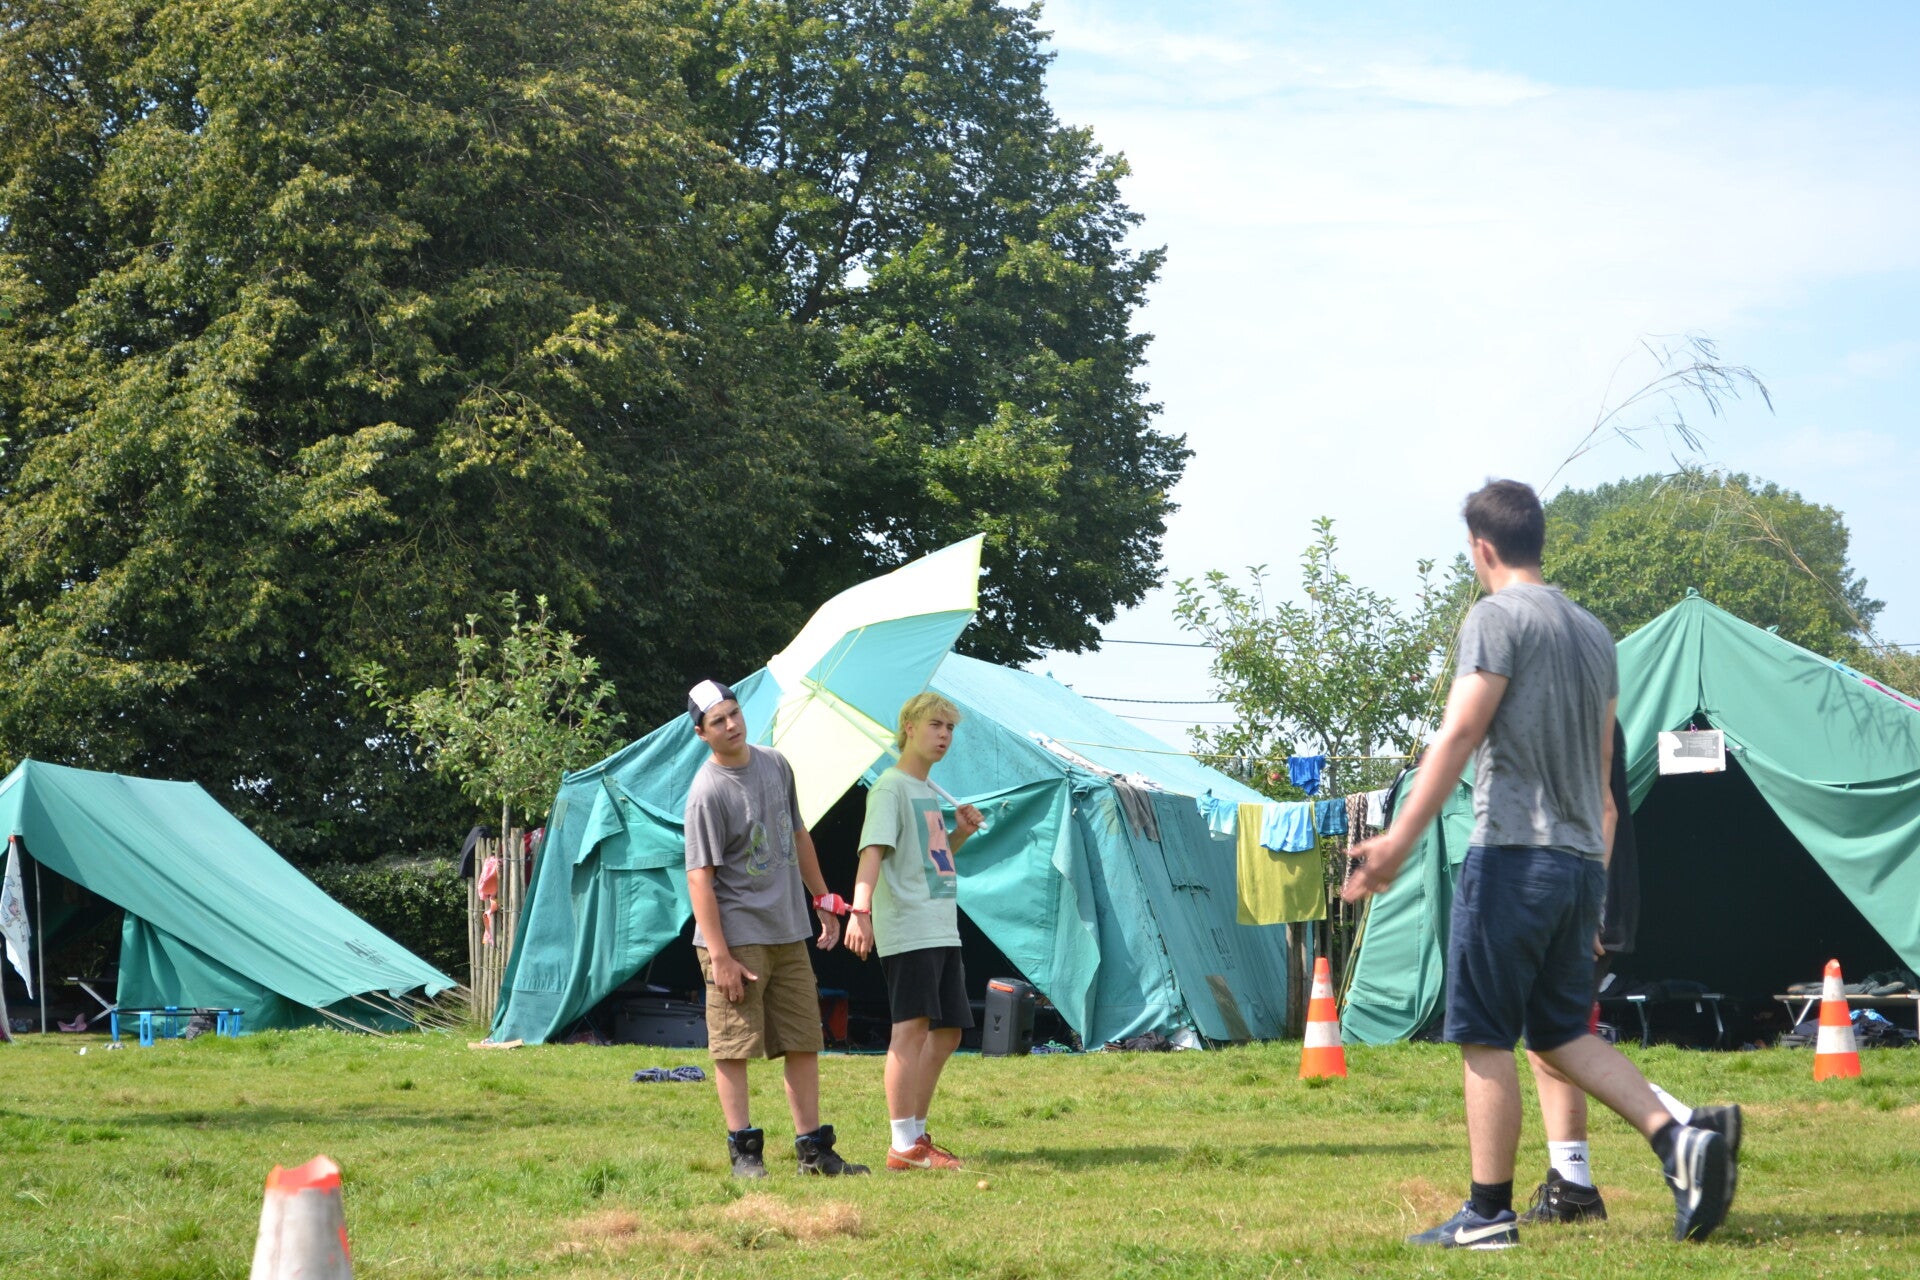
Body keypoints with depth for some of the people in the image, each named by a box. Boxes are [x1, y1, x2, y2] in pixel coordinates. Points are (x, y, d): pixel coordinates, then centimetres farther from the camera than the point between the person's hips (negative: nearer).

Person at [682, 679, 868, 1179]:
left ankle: (812, 1147, 14)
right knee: (734, 1045, -5)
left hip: (789, 931, 7)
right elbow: (699, 878, -17)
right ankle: (743, 1149, 1)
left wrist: (823, 902, 20)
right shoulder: (708, 792, -14)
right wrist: (720, 956, -21)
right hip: (737, 936, -7)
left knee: (805, 1043, 8)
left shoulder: (776, 765, 8)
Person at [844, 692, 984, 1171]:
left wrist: (960, 834, 11)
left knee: (947, 1032, 11)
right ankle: (903, 1146, -14)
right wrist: (860, 910, -33)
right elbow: (873, 850, -20)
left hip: (943, 931, 10)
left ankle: (918, 1136, 20)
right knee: (912, 1027, -14)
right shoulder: (890, 787, -7)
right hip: (907, 930, -10)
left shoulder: (928, 792, 20)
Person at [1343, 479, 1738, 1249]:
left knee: (1485, 1037, -1)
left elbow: (1461, 732, -15)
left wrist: (1401, 838, -18)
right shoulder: (1594, 634, 19)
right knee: (1561, 1033, 13)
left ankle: (1489, 1214, 0)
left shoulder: (1497, 616, -6)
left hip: (1514, 853, -8)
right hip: (1583, 861, 8)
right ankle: (1676, 1141, -4)